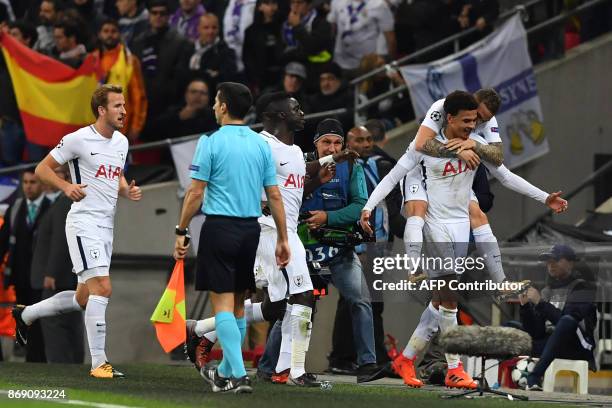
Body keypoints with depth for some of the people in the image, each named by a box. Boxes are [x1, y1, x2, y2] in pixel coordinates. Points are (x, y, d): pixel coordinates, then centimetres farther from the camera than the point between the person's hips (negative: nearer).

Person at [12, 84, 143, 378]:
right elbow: (42, 169, -4)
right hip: (84, 222, -8)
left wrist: (128, 191, 5)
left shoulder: (121, 142, 13)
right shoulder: (79, 139, -10)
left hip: (106, 226, 8)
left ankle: (26, 314, 35)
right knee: (102, 288, -19)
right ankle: (98, 363, -16)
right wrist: (67, 187, -21)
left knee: (84, 299, 13)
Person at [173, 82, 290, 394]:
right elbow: (274, 195, 7)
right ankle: (225, 372, 26)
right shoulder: (261, 144, 7)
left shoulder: (211, 143, -7)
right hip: (251, 228, 5)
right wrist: (282, 239, 12)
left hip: (220, 226, -5)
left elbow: (196, 193, -9)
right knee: (238, 304, 14)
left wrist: (181, 232, -1)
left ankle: (239, 375, -14)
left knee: (222, 303, -4)